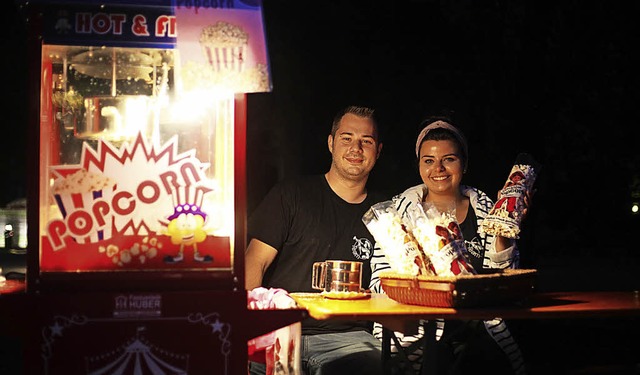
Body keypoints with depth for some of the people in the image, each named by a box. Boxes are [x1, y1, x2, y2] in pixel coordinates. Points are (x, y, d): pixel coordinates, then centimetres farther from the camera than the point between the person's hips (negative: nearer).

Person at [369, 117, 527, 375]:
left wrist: (503, 234, -7)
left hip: (476, 327, 2)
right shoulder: (401, 208, 6)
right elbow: (380, 284, 0)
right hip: (416, 331, -2)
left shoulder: (484, 208, 12)